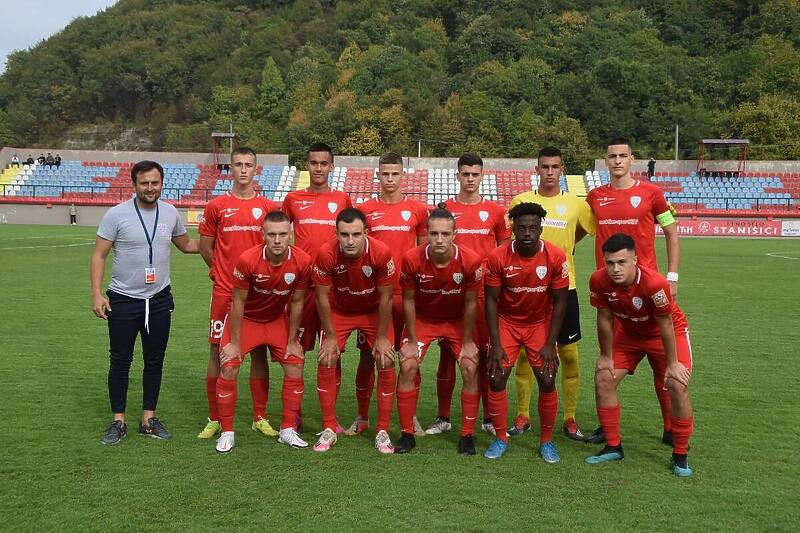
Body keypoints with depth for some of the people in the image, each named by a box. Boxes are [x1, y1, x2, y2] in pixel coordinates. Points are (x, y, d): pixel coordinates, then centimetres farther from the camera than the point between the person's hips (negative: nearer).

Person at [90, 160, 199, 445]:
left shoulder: (170, 213, 2)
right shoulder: (117, 214, -9)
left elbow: (185, 244, 17)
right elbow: (99, 255, -7)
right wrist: (96, 293, -14)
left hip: (159, 299, 4)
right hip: (123, 300, -3)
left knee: (155, 361, 10)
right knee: (120, 362, 5)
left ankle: (149, 419, 22)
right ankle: (119, 421, 17)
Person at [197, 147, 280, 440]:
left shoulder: (269, 207, 5)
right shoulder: (217, 206, 3)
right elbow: (205, 245, 10)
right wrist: (221, 270, 5)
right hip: (225, 291, -1)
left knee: (259, 351, 6)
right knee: (218, 352, 2)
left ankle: (260, 418, 16)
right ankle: (214, 419, 14)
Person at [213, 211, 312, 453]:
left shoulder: (302, 262, -23)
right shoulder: (247, 260, -30)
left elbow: (296, 302, -9)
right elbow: (238, 302, -18)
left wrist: (292, 341, -3)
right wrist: (235, 343, -13)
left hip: (278, 320, 3)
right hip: (245, 319, -2)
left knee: (295, 368, -2)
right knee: (228, 370, -11)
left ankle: (288, 431, 13)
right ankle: (227, 433, 5)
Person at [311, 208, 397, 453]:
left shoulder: (381, 253, -31)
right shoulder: (326, 254, -30)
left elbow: (385, 298, -18)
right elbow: (322, 297, -16)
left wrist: (382, 337, -12)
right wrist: (330, 336, -11)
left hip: (374, 311, 0)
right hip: (338, 310, 1)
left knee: (386, 363, -9)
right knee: (326, 361, -8)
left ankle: (382, 431, 4)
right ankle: (329, 430, 7)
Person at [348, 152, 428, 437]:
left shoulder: (417, 210, 6)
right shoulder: (364, 209, 4)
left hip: (407, 292, 0)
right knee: (367, 355, 5)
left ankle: (411, 416, 18)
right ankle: (362, 416, 17)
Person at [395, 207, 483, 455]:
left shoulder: (471, 261, -27)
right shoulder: (412, 259, -26)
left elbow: (470, 302, -13)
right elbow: (409, 300, -12)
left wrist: (467, 341, -8)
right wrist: (412, 340, -10)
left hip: (458, 321, 0)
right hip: (422, 319, 0)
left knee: (470, 369, -10)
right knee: (408, 368, -12)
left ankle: (467, 435, 5)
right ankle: (407, 434, 2)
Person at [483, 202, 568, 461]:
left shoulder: (556, 257, -19)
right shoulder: (498, 257, -20)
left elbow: (559, 301, -10)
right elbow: (491, 300, -11)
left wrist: (550, 344, -12)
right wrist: (496, 344, -15)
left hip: (540, 323, 0)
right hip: (507, 323, 0)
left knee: (547, 381, -5)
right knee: (496, 379, -6)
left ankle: (546, 441, 14)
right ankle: (500, 438, 12)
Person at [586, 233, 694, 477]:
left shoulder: (654, 283, -38)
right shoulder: (599, 281, -26)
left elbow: (665, 324, -25)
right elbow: (605, 319, -11)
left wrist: (672, 364, -16)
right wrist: (606, 356, -2)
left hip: (670, 332, -4)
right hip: (628, 333, 4)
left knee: (678, 386, -16)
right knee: (603, 379, -4)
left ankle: (680, 455, 2)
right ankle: (613, 447, 11)